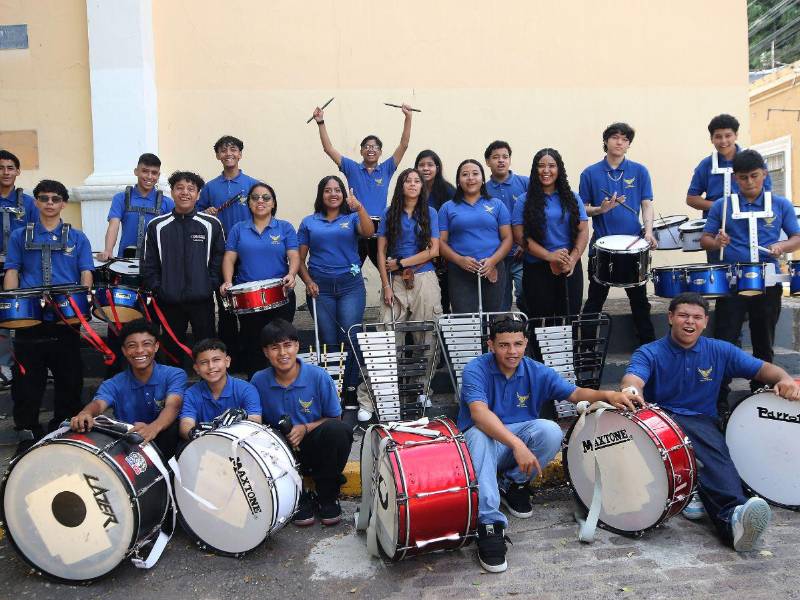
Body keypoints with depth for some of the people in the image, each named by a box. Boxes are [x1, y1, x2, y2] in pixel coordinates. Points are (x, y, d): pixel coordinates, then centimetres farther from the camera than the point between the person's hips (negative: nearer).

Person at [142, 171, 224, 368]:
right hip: (169, 301, 1)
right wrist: (157, 289, -3)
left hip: (203, 300, -1)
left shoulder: (211, 224, 0)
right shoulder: (157, 226, 3)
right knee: (172, 349, 12)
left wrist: (212, 285, -6)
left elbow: (219, 258, 3)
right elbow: (149, 263, 5)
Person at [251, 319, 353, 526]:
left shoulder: (318, 377, -13)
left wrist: (306, 428, -19)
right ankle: (299, 497, -5)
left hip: (316, 446, -1)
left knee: (337, 431, -33)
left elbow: (335, 419, -4)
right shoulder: (259, 381, -6)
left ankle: (328, 496, -7)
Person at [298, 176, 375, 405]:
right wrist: (308, 281, -6)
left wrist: (360, 208, -28)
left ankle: (350, 388, 5)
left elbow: (368, 232, -14)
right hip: (320, 287, 1)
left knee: (349, 338, -7)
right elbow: (300, 258, 9)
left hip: (350, 285, -1)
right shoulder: (309, 223, 10)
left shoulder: (352, 218, 8)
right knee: (328, 341, 5)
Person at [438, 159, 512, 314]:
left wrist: (493, 260, -10)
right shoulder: (447, 207, 10)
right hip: (460, 272, -1)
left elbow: (507, 238, 7)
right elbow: (441, 241, 4)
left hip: (492, 271, 1)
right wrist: (459, 260, -13)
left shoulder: (497, 205, 11)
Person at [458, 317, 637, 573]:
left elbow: (575, 393, -4)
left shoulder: (537, 372, -4)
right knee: (479, 437, -39)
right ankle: (490, 523, -40)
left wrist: (607, 395, -25)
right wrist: (516, 444, -44)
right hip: (483, 435, -3)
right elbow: (479, 412, -32)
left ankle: (513, 484, -1)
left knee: (551, 431, -27)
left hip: (520, 433, 4)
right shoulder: (476, 369, -18)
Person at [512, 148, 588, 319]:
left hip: (570, 268, 2)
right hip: (537, 269, -2)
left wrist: (572, 260, -12)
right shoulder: (524, 201, 0)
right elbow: (520, 236, -7)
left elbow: (583, 231, 4)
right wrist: (549, 256, -17)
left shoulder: (572, 198, 8)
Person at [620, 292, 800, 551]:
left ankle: (733, 520, -58)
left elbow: (763, 368, 17)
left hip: (702, 421, 1)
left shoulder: (719, 351, 16)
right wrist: (632, 390, -42)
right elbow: (633, 377, -16)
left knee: (716, 454, -34)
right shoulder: (649, 353, 5)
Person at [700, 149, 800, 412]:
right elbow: (704, 240, 3)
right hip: (731, 283, -2)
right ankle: (719, 397, 5)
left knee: (764, 343, 12)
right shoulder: (721, 206, 2)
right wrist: (717, 242, -19)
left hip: (768, 284, 2)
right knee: (724, 341, -3)